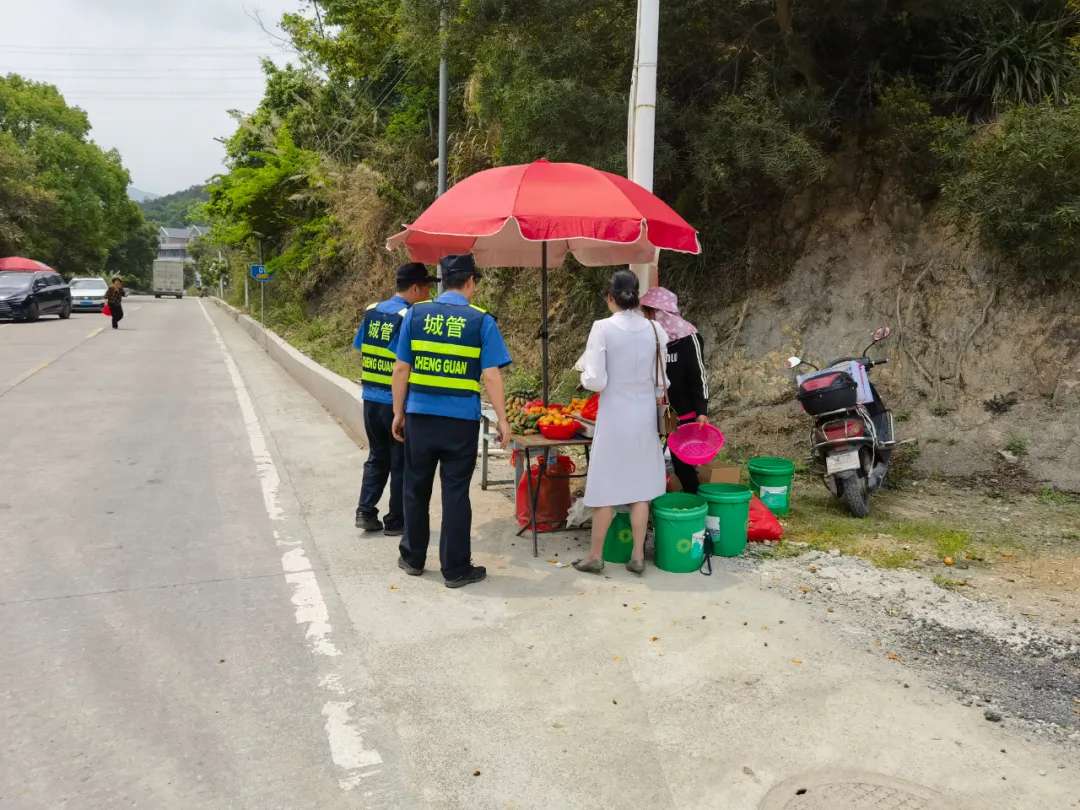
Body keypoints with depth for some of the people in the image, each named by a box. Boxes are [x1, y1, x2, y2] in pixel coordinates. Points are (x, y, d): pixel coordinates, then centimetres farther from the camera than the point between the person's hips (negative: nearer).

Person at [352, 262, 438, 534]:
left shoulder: (372, 312, 6)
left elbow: (359, 348, 12)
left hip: (370, 398, 7)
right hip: (397, 402, -7)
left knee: (376, 458, 19)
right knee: (401, 463, 6)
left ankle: (365, 511, 16)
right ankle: (396, 521, 14)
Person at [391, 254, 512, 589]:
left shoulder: (416, 313, 2)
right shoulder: (481, 320, -5)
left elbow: (401, 369, 3)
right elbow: (491, 375, -9)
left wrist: (399, 413, 11)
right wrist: (502, 420, -3)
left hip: (419, 417, 2)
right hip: (461, 422, -2)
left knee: (416, 489, 16)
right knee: (455, 493, 6)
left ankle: (413, 558, 29)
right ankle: (456, 568, 14)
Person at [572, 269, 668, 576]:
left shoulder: (603, 328, -13)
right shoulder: (655, 329, -1)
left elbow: (595, 381, -15)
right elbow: (661, 381, 3)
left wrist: (585, 377, 6)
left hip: (615, 415, -3)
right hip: (645, 414, 4)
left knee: (607, 486, 6)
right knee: (640, 486, 12)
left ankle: (595, 557, 17)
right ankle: (637, 556, 18)